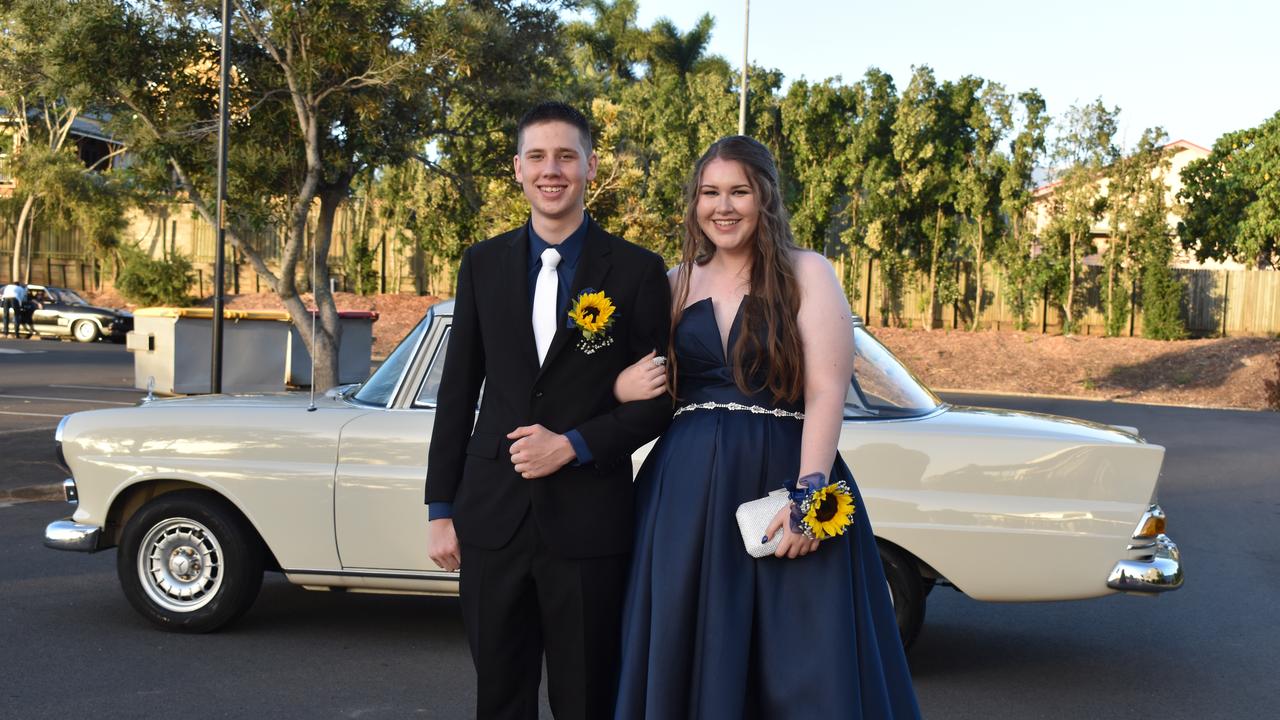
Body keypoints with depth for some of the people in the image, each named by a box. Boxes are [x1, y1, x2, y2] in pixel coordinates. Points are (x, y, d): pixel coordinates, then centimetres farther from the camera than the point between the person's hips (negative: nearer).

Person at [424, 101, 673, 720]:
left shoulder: (637, 270, -1)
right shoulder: (482, 264, 8)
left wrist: (573, 446, -13)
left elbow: (660, 397, 0)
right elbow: (457, 391, 9)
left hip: (588, 521, -2)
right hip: (493, 516, 3)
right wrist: (440, 510, 6)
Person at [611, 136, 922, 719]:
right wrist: (622, 387, -6)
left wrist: (808, 492, -20)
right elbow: (649, 382, 19)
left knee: (798, 663, 0)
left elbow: (827, 391, -8)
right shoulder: (675, 284, 12)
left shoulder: (807, 274, 1)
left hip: (781, 480, -3)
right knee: (687, 658, 7)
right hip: (687, 491, 4)